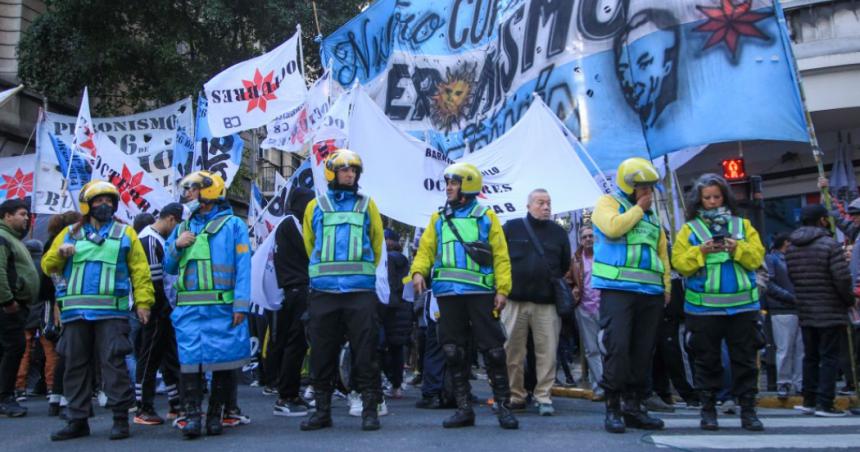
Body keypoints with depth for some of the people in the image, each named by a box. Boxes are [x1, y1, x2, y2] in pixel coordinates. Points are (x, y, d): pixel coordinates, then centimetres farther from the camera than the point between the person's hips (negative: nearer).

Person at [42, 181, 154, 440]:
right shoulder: (70, 233, 16)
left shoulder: (125, 233, 10)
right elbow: (48, 266, 12)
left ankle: (121, 417, 1)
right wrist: (59, 253, -9)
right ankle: (78, 420, 17)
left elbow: (140, 270, 2)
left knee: (113, 362, -5)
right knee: (76, 365, 7)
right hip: (75, 311, 3)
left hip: (111, 311, -3)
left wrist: (143, 302, -8)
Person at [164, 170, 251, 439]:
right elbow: (169, 268, 21)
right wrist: (176, 245, 2)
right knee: (189, 359, -3)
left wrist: (241, 304, -13)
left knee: (224, 359, 1)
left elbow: (243, 268, -4)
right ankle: (192, 415, 2)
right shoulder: (183, 228, 19)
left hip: (223, 308, -3)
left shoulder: (233, 225, 4)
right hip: (189, 309, 4)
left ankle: (216, 414, 12)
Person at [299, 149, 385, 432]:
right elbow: (310, 244, 20)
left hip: (360, 291, -1)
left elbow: (376, 243, 15)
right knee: (322, 353, 5)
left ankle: (370, 409, 6)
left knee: (365, 352, -2)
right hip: (322, 292, 1)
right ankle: (322, 410, 15)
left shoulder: (367, 205, 10)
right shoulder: (315, 207, 11)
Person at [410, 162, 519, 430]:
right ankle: (464, 408, 16)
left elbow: (501, 256, 1)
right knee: (453, 352, 6)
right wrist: (419, 271, -11)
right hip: (448, 293, 4)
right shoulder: (438, 219, 16)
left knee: (493, 349, -2)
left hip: (480, 292, -3)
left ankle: (503, 406, 8)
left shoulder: (486, 217, 6)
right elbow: (426, 249, 9)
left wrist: (502, 289, -8)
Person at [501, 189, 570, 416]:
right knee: (512, 351, 3)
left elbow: (565, 265, 18)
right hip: (514, 301, -1)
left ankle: (544, 397, 9)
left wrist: (556, 287, 14)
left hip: (547, 303, 1)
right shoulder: (511, 228, 5)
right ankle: (515, 395, 14)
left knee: (547, 352, -1)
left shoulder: (559, 232, 11)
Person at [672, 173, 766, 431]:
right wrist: (701, 251, -17)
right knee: (707, 360, 5)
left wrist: (737, 248, -16)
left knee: (745, 359, 5)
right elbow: (679, 263, -3)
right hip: (703, 307, -1)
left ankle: (748, 409, 13)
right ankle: (708, 409, 15)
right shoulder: (689, 229, 6)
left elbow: (757, 257, 1)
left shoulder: (743, 225, 12)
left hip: (742, 305, 2)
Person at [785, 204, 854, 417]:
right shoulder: (829, 244, -14)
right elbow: (842, 278, -17)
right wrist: (850, 300, -1)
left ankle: (809, 401, 18)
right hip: (831, 312, -6)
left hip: (805, 313, 6)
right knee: (829, 358, 1)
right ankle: (825, 404, 1)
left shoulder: (791, 248, 7)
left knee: (810, 357, 14)